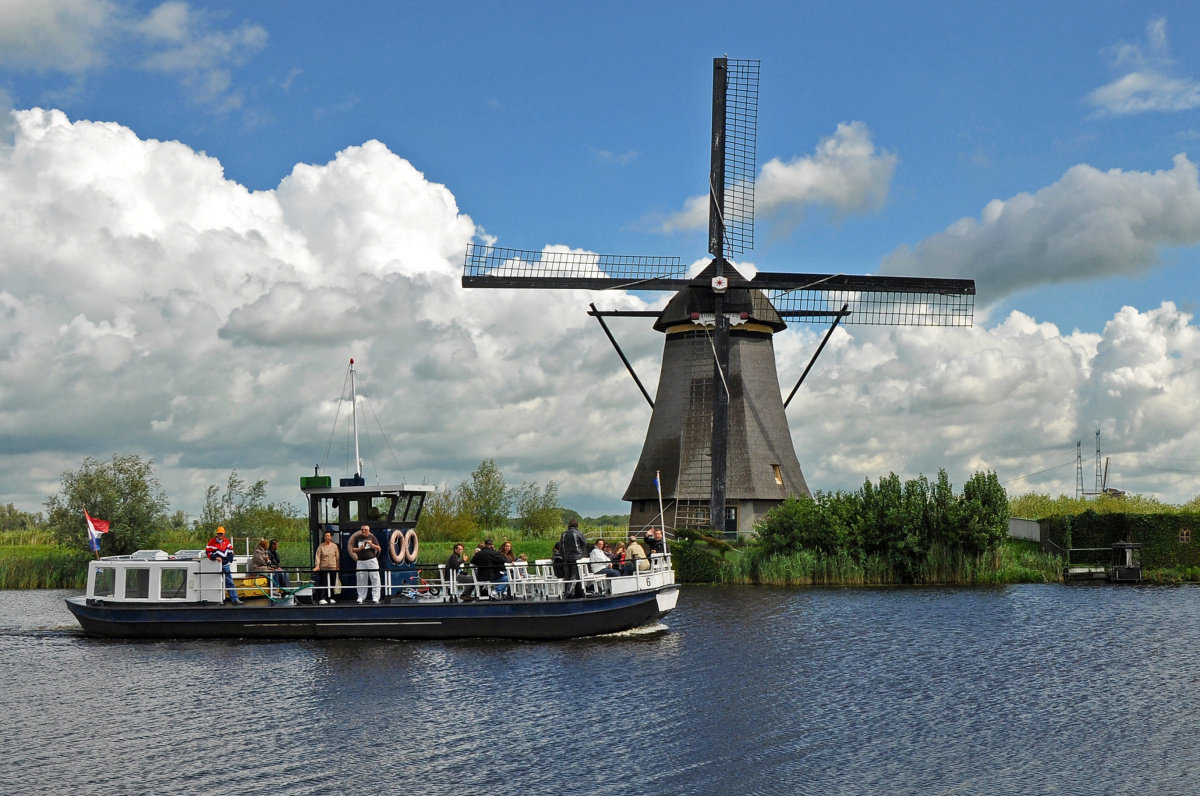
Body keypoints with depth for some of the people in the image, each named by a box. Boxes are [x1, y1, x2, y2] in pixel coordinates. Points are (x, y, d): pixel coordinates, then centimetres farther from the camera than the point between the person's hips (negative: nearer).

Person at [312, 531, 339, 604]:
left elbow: (337, 557, 11)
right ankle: (323, 599, -11)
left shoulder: (334, 546, 7)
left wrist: (337, 567, 9)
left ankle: (330, 598, 15)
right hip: (323, 568, -2)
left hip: (333, 568, 2)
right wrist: (317, 566, -18)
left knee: (332, 584, 5)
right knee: (323, 584, -8)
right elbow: (318, 556, -6)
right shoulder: (321, 546, 0)